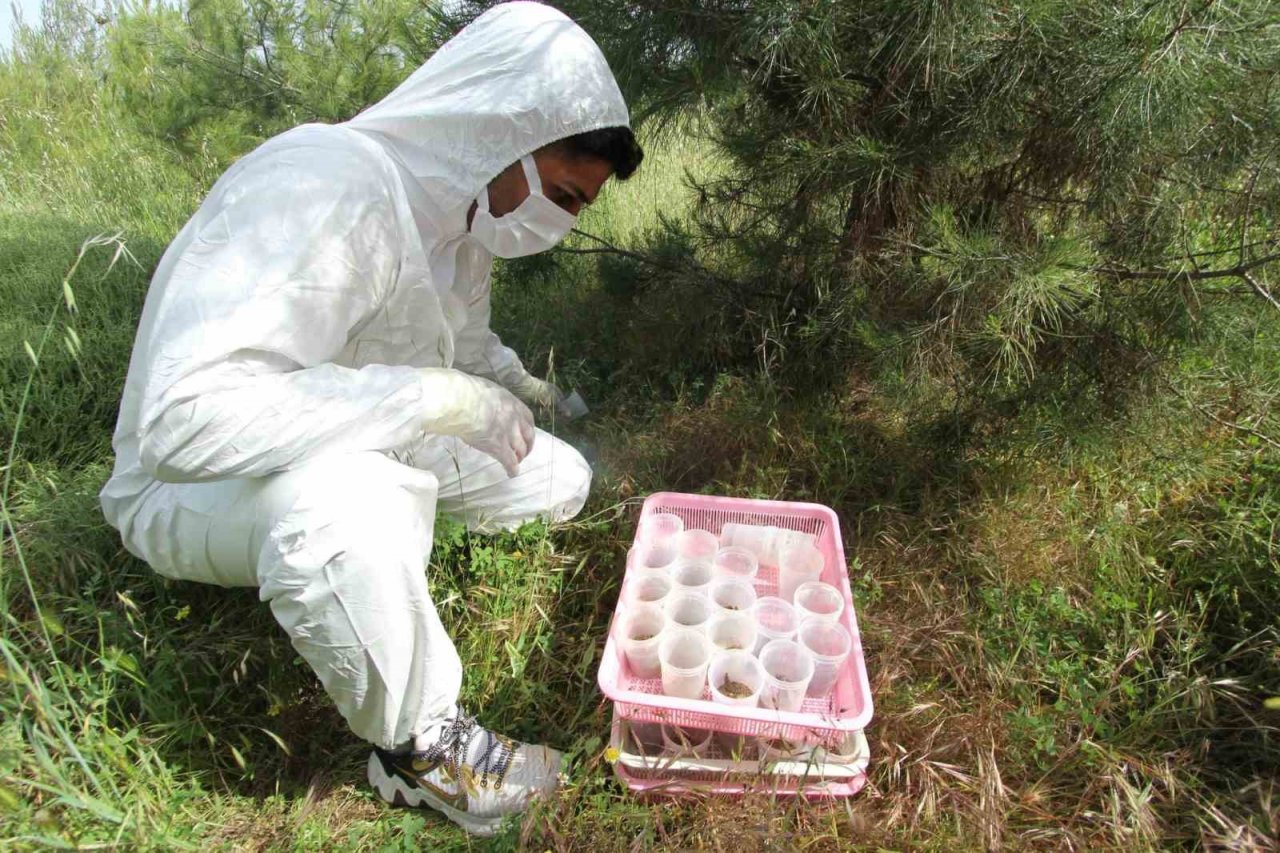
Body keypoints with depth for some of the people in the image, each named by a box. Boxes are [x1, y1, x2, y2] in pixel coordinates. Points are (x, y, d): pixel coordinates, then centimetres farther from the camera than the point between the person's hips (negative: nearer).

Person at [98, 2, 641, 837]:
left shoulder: (460, 208, -3)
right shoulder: (318, 193, -31)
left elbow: (461, 337, 15)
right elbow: (186, 414, -40)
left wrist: (513, 385, -3)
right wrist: (435, 399, -37)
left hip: (377, 455, 8)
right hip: (194, 484, -7)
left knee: (559, 481, 0)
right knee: (353, 506, -41)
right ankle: (418, 746, -14)